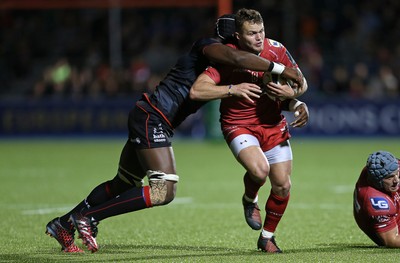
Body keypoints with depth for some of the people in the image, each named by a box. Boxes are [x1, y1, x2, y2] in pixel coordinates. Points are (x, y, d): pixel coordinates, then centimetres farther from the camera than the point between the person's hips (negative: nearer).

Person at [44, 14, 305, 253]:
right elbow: (237, 57, -29)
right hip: (151, 118, -11)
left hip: (146, 118, 11)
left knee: (122, 185, 19)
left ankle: (64, 224, 28)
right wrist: (280, 69, -27)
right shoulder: (208, 45, -11)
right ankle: (87, 217, -13)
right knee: (163, 191, -18)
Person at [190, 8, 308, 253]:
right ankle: (250, 199, 7)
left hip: (273, 124, 4)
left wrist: (292, 93, -21)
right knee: (259, 170, -30)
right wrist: (234, 89, -31)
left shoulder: (276, 50, -10)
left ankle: (267, 237, 23)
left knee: (282, 185, -2)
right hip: (239, 125, -4)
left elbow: (302, 84, 2)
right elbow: (196, 91, -26)